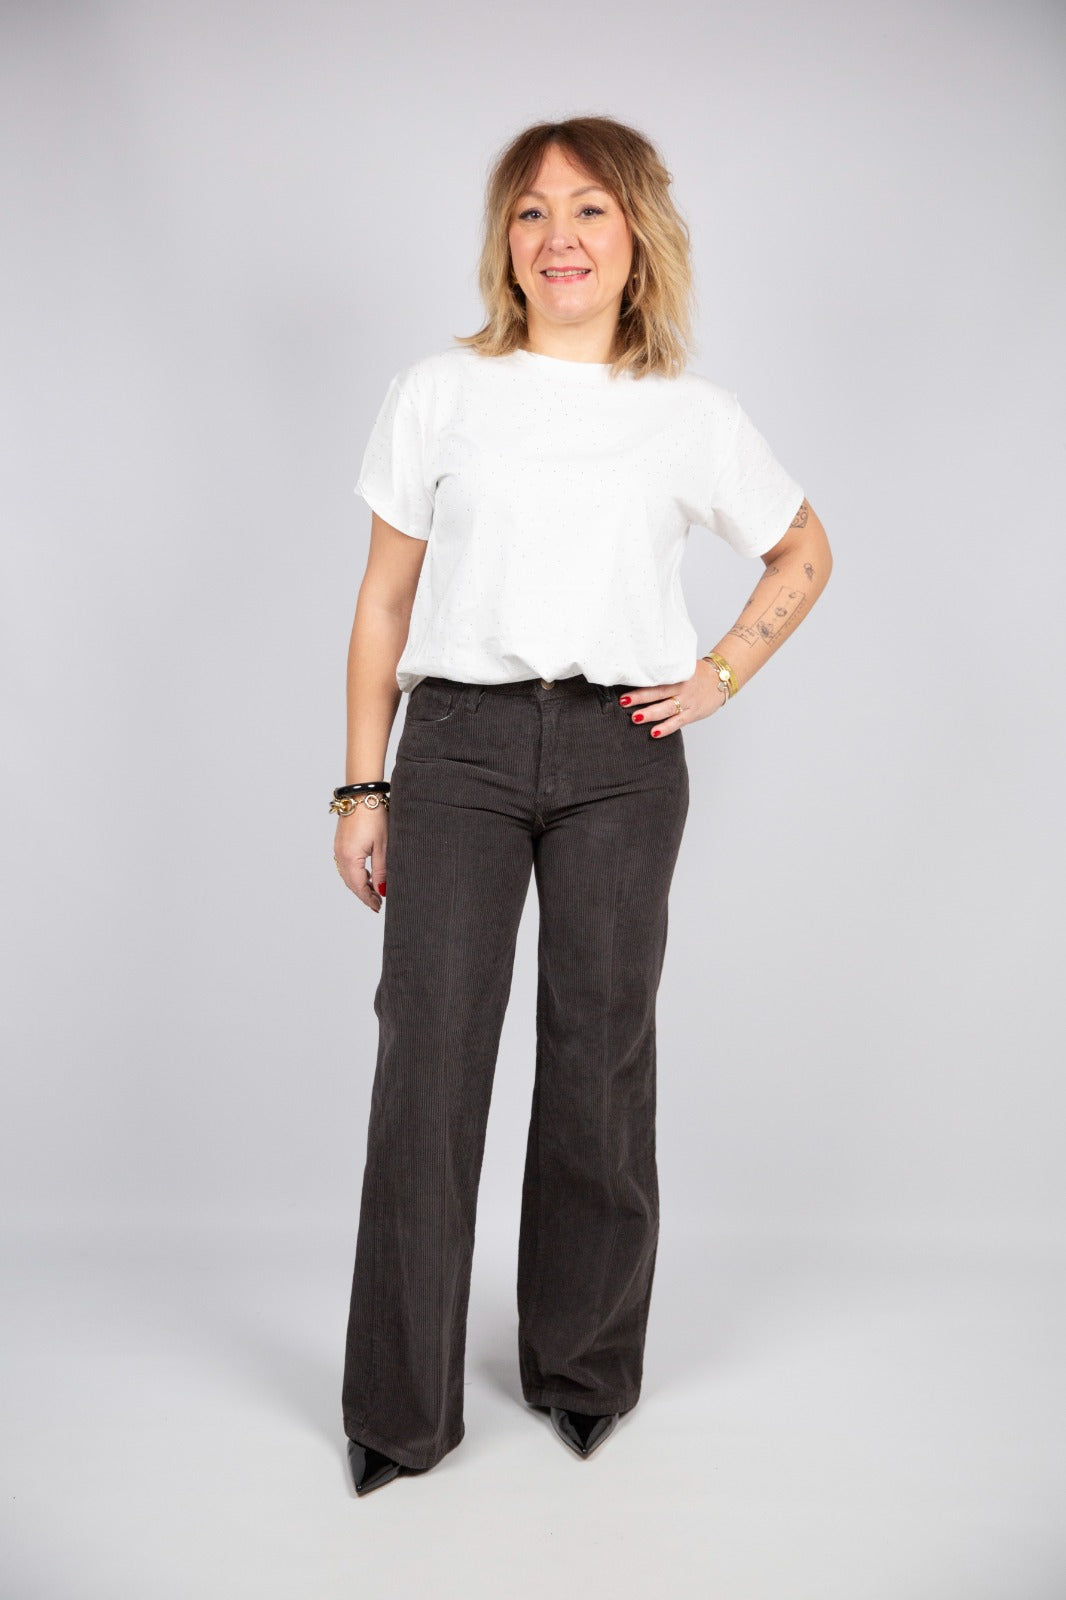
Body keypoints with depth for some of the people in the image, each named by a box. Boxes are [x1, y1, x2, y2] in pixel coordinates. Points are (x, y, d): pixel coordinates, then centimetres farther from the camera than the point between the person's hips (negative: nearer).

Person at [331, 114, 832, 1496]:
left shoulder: (693, 417, 8)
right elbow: (385, 603, 7)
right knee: (426, 1058, -3)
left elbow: (804, 556, 22)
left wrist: (721, 678, 8)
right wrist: (363, 786, 3)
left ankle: (585, 1369, 27)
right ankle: (401, 1409, 14)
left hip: (623, 756, 1)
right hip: (460, 742, 0)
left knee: (601, 1057, 6)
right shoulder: (440, 393, 7)